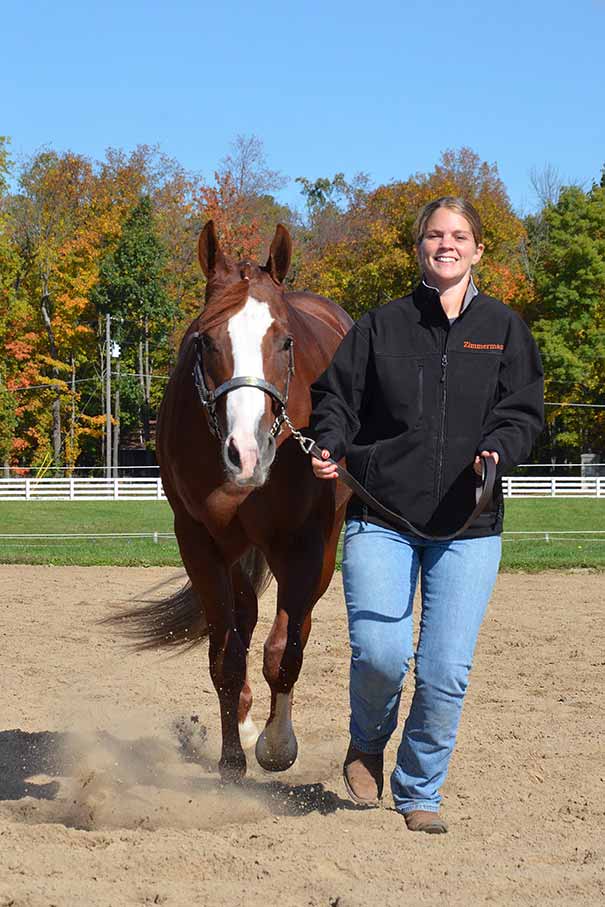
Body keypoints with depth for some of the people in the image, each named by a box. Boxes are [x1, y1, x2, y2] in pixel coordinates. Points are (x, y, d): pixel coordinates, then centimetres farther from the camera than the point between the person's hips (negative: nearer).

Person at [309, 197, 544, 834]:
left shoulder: (503, 329, 7)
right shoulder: (381, 327, 7)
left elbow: (523, 411, 4)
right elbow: (335, 396, 9)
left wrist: (496, 452, -16)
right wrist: (328, 446, -12)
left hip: (469, 526, 1)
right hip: (381, 516, 0)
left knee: (446, 671, -3)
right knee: (379, 653, -14)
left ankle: (420, 793, 18)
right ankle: (367, 743, 20)